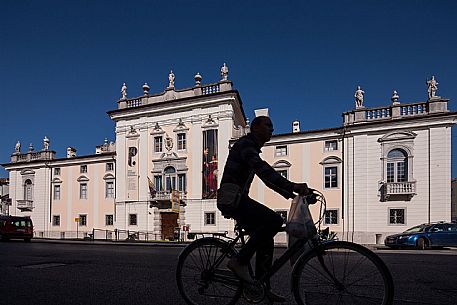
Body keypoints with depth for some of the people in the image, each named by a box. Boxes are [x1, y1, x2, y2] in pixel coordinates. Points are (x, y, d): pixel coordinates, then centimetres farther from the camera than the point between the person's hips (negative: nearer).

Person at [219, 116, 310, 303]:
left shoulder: (253, 148, 23)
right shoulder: (245, 143, -10)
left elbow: (268, 177, 24)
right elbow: (262, 169, -28)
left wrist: (293, 194, 16)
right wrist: (292, 187, -38)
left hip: (237, 199, 10)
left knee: (266, 241, 7)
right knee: (274, 221, -23)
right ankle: (240, 261, -15)